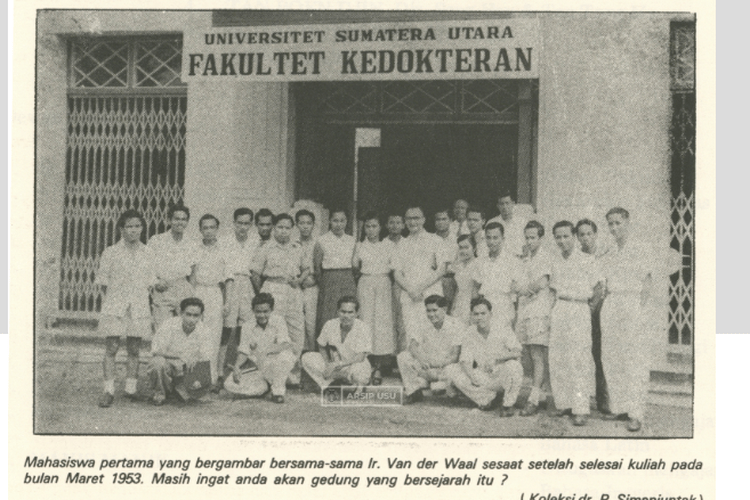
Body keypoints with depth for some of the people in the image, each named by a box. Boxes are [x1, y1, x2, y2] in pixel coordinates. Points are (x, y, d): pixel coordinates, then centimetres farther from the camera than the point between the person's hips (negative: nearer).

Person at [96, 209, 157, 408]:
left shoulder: (147, 254, 8)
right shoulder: (110, 253, -1)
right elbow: (103, 282, 2)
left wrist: (141, 299, 5)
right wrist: (114, 300, 1)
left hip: (139, 307, 3)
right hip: (114, 307, -3)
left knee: (134, 349, 6)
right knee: (111, 348, -6)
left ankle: (131, 388, 15)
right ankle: (108, 391, -3)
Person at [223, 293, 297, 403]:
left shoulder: (278, 322, -8)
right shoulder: (248, 327, 3)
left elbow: (286, 346, -22)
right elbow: (243, 352, 6)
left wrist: (266, 350, -38)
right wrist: (237, 366, -14)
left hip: (279, 369, -4)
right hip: (260, 371, 4)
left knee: (285, 355, -38)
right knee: (229, 385, -16)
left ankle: (278, 390, -13)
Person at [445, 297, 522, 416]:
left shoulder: (502, 330, -15)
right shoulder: (469, 334, -4)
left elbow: (517, 352, -24)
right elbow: (465, 361, -5)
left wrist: (496, 357, -39)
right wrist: (472, 375, -27)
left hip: (502, 377, -4)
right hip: (483, 377, 4)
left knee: (513, 365, -38)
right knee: (451, 370, -12)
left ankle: (508, 405, -11)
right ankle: (488, 398, 0)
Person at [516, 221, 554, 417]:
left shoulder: (545, 257, -4)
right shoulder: (525, 258, 19)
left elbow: (542, 283, -15)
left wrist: (523, 290, -1)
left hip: (540, 309, -7)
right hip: (524, 310, 7)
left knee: (538, 355, -9)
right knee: (533, 355, 6)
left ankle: (533, 400, -13)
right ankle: (537, 395, 9)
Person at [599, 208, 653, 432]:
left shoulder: (640, 252, 0)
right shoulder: (608, 257, 17)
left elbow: (646, 286, -4)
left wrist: (638, 310, -12)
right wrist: (604, 306, 6)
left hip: (631, 304, -6)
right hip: (610, 308, 6)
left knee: (634, 361, -9)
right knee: (611, 360, 3)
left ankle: (636, 413, -9)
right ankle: (618, 407, 11)